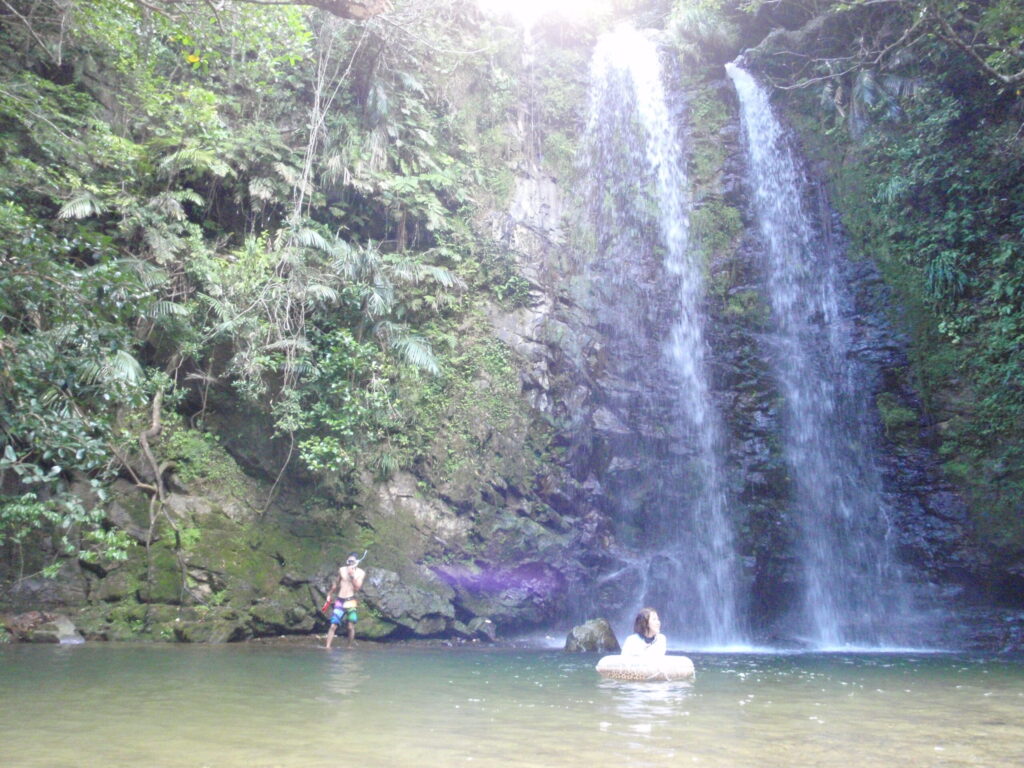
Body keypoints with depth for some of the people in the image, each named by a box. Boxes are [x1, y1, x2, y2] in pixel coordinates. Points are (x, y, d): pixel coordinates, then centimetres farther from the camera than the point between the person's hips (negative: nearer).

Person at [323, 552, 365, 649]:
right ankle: (327, 646, -4)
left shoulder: (360, 573, 1)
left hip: (350, 601, -2)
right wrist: (330, 594, 30)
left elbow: (357, 587, -8)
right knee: (333, 625, -5)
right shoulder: (342, 570, 7)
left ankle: (350, 646, 15)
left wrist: (352, 575, -16)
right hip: (339, 600, 2)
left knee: (350, 627, 0)